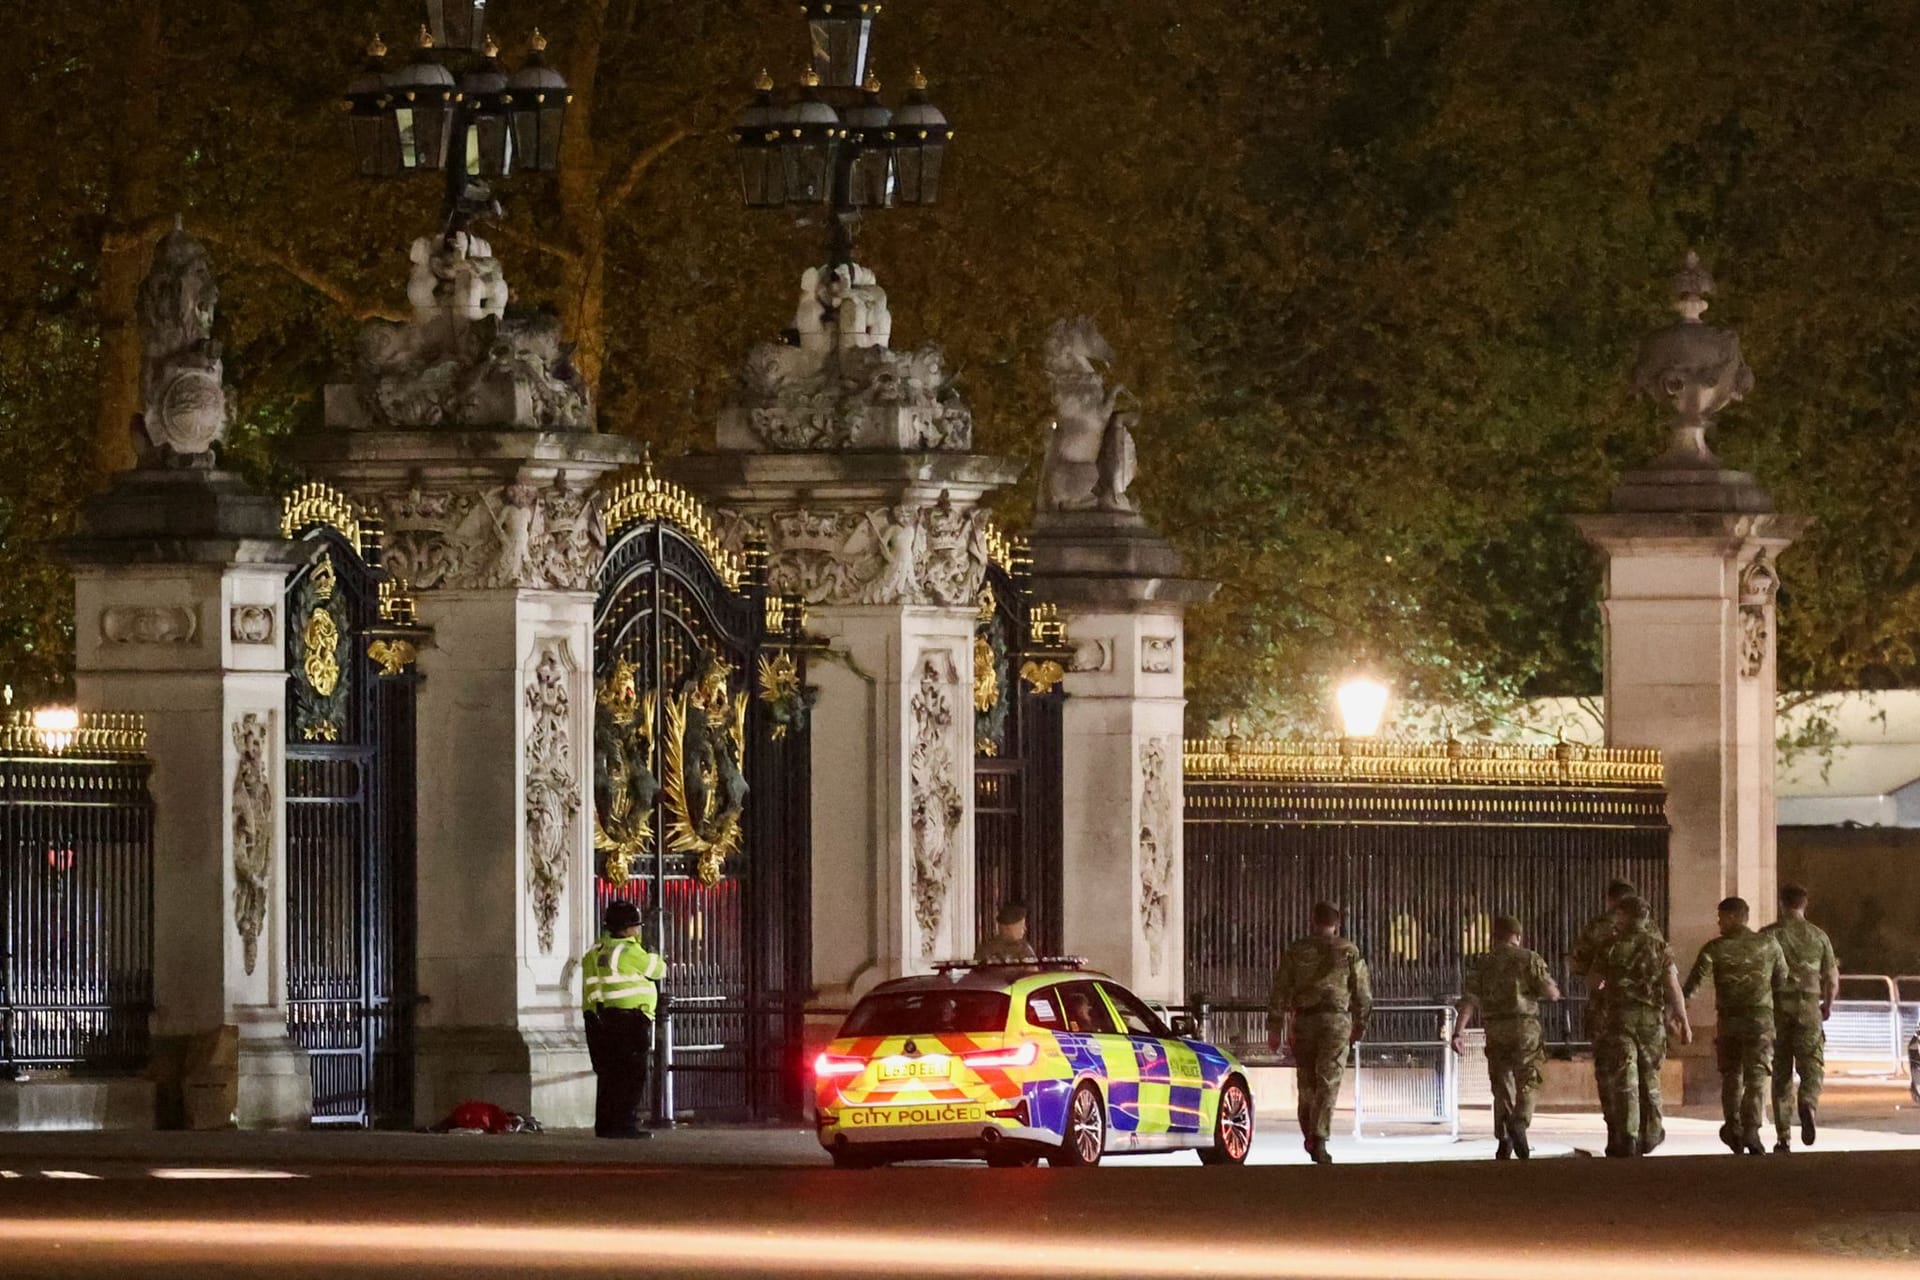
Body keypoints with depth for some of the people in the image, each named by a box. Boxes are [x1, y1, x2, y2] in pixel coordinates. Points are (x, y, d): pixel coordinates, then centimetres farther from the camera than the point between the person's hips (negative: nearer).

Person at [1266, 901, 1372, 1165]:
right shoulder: (1348, 951, 3)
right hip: (1336, 1018, -2)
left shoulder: (1296, 951, 8)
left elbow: (1280, 990, 5)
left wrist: (1275, 1028, 8)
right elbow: (1363, 993, 5)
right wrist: (1360, 1024, 18)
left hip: (1303, 1021, 2)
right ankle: (1319, 1140, -19)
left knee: (1307, 1083, 14)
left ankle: (1310, 1138, 23)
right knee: (1328, 1082, -7)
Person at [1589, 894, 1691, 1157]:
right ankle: (1650, 1133, 25)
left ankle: (1626, 1136, -12)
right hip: (1652, 1019, 3)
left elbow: (1595, 979, 9)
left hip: (1619, 1017, -3)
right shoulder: (1659, 947, 1)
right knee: (1649, 1076, 17)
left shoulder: (1612, 948, -4)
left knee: (1623, 1078, -3)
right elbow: (1673, 987, -3)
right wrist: (1683, 1022, 0)